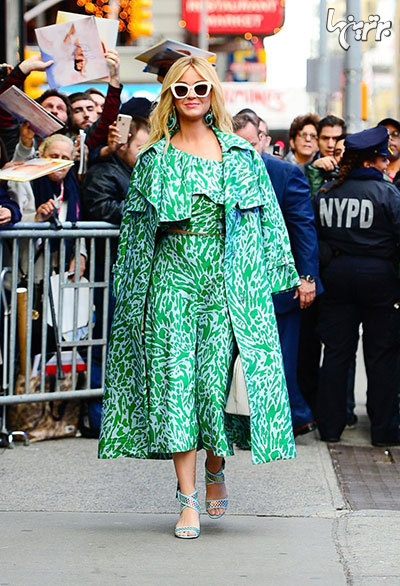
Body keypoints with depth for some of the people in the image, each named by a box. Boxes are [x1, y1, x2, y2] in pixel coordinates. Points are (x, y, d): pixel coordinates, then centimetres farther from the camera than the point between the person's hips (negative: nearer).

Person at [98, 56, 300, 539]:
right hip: (172, 277, 0)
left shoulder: (240, 154, 8)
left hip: (225, 277, 0)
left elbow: (266, 219, 10)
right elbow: (137, 228, 11)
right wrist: (136, 296, 6)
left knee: (217, 379, -5)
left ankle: (215, 470, 24)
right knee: (175, 378, -7)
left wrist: (265, 280, 3)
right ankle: (188, 501, -4)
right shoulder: (153, 159, 9)